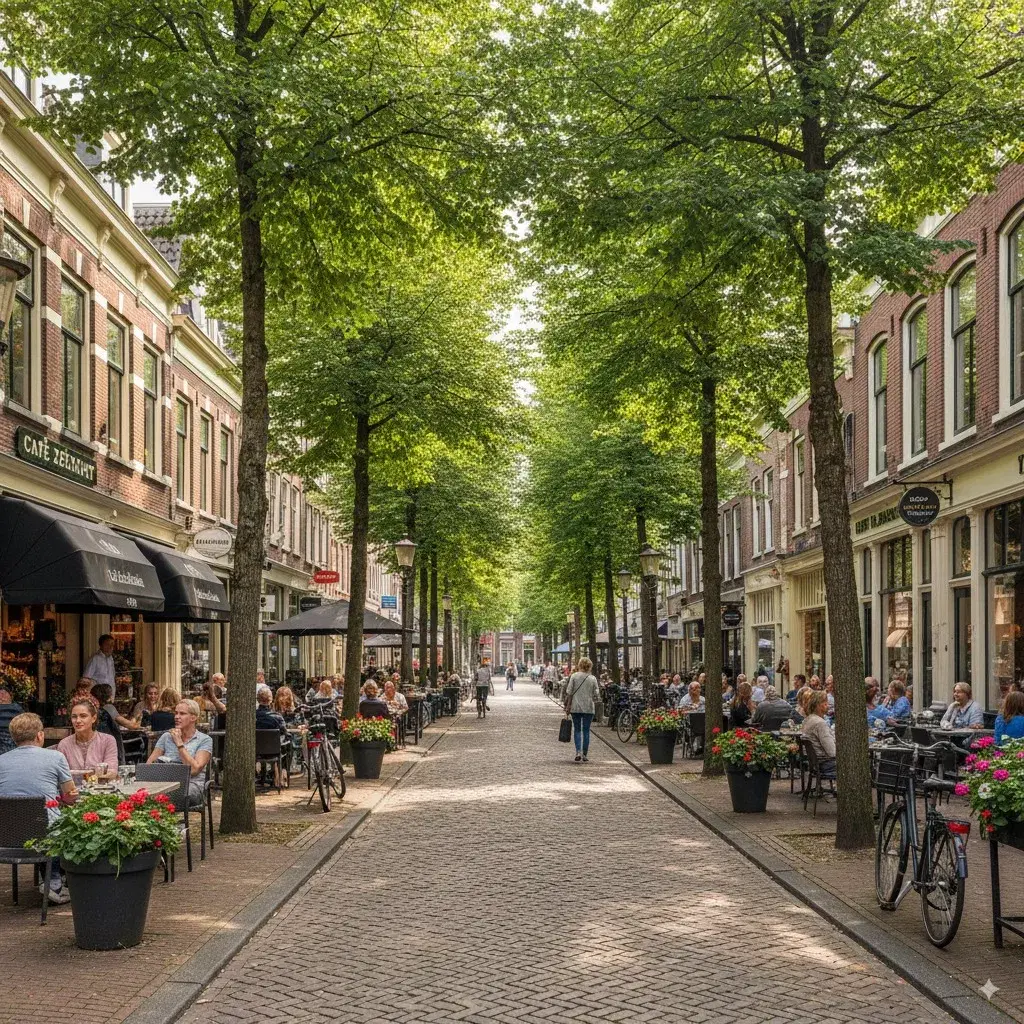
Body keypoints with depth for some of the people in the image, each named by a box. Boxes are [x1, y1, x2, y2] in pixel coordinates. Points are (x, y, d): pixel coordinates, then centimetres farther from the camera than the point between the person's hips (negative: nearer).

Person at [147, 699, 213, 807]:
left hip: (191, 784, -3)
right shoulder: (167, 736, 20)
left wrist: (179, 744, -3)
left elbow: (195, 769, -6)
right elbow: (149, 763, 13)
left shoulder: (205, 740, 7)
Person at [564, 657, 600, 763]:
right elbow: (596, 695, -1)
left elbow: (569, 693, -5)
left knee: (577, 730, 7)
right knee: (586, 730, 9)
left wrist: (568, 706, 2)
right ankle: (585, 754, 11)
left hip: (575, 707, 0)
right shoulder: (592, 679, -2)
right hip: (589, 708, 0)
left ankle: (578, 752, -10)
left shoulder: (574, 676, -4)